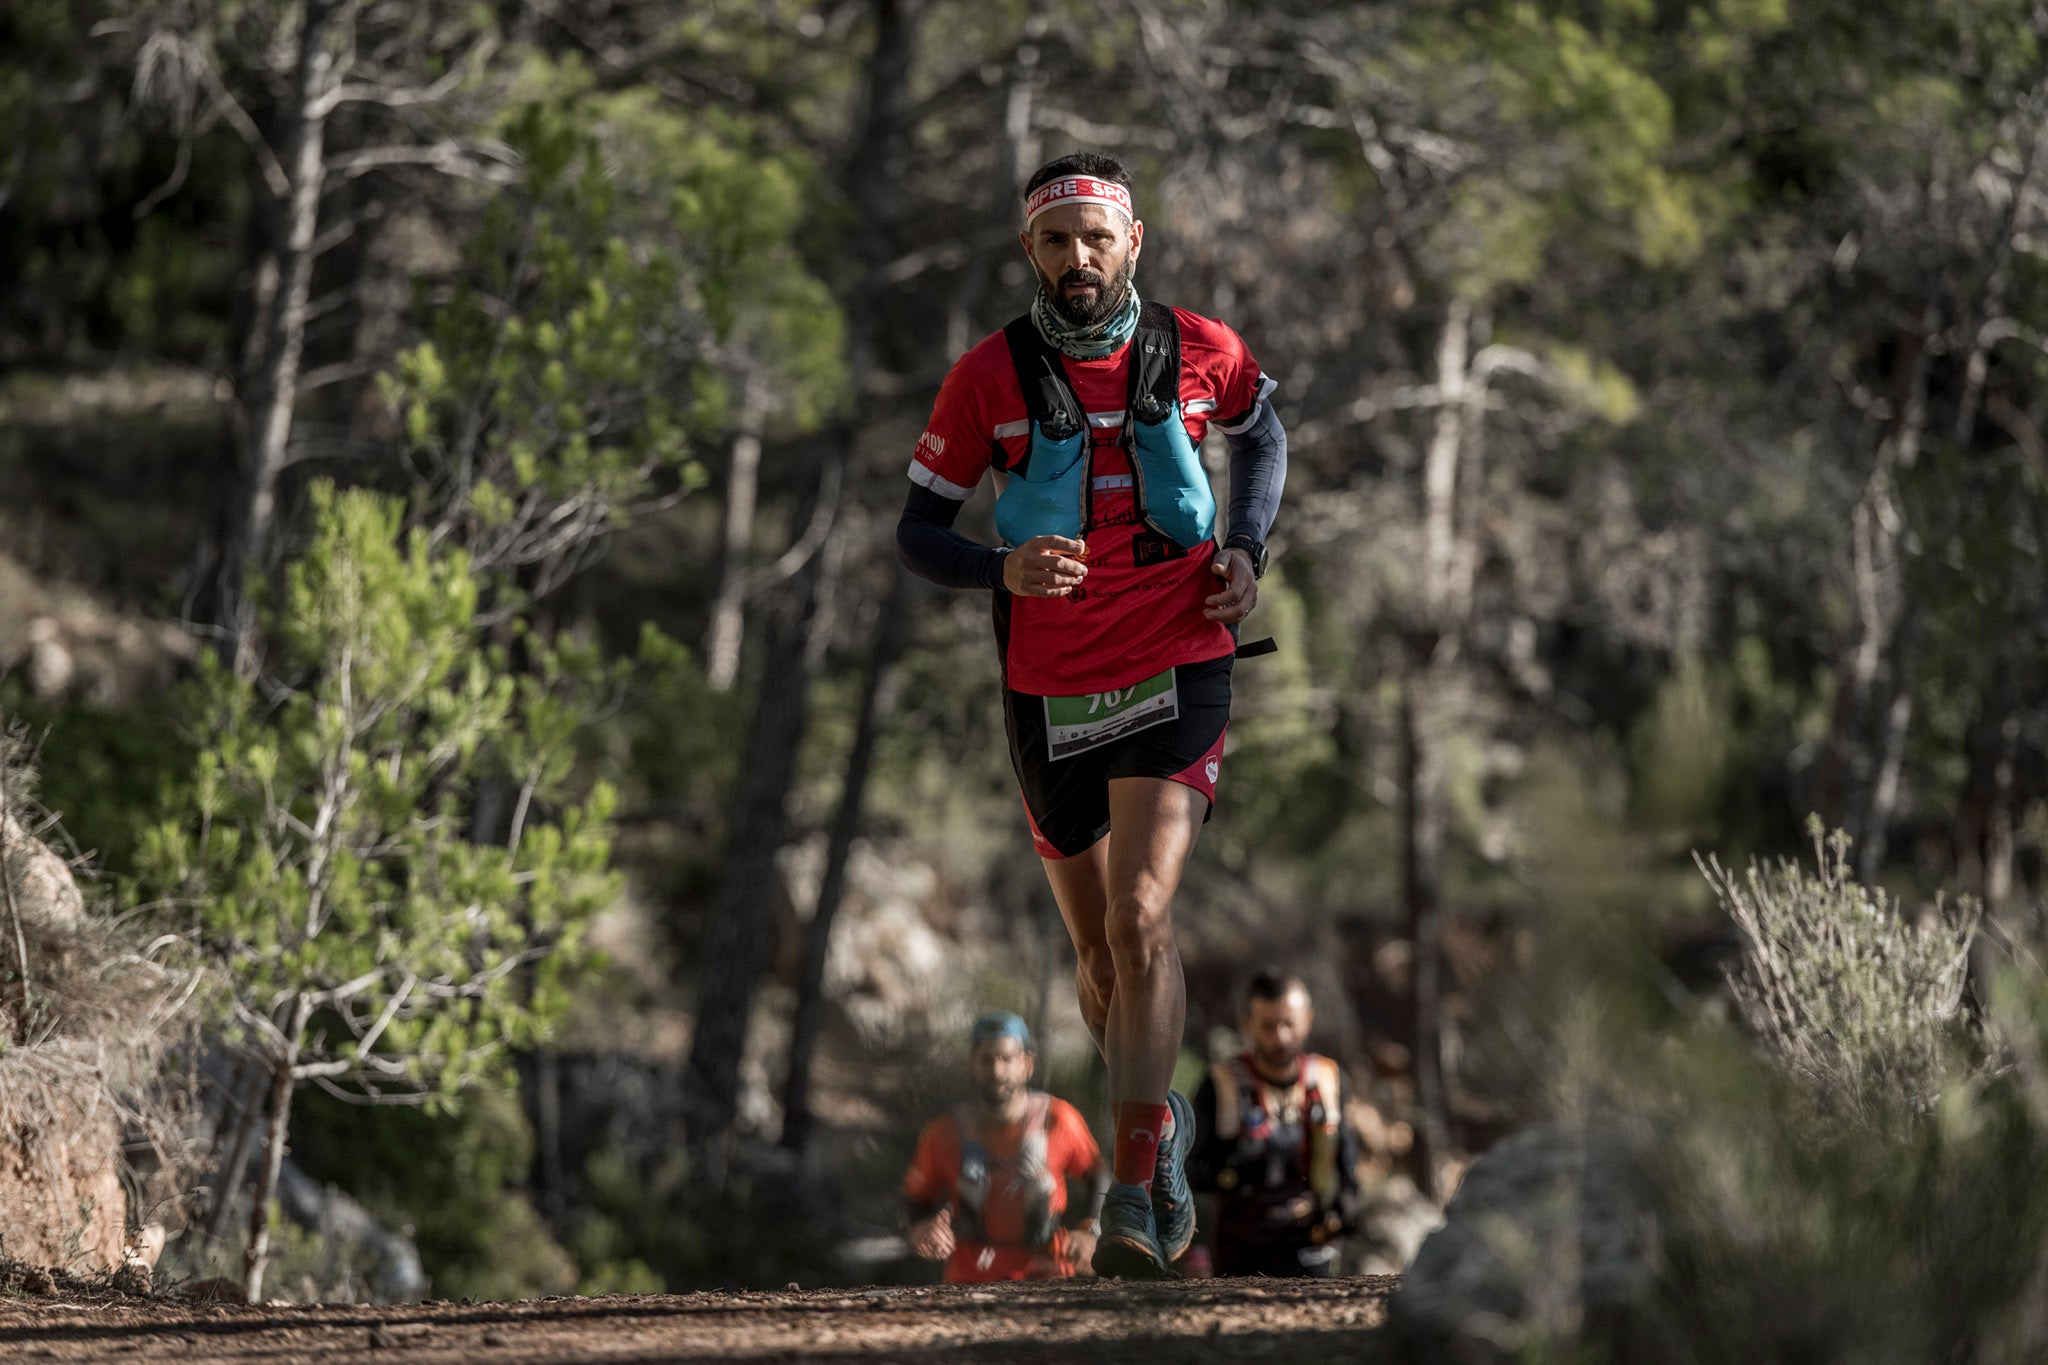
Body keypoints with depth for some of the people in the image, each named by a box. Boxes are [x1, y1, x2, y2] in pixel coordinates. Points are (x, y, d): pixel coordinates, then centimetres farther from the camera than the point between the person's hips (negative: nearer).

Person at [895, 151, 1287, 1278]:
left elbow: (1261, 429, 21)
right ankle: (1160, 1123, 40)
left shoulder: (1200, 352, -2)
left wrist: (1246, 550, 4)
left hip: (1176, 674, -2)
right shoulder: (990, 376, -5)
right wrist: (1004, 570, -21)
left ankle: (1134, 1197, -18)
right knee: (1097, 949, 13)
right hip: (1050, 693, 2)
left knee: (1139, 919, -18)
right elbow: (918, 530, 0)